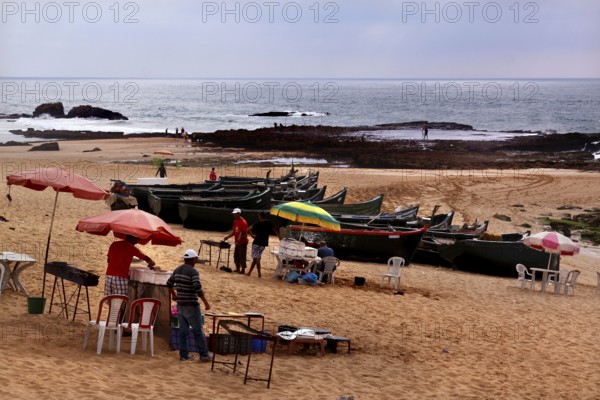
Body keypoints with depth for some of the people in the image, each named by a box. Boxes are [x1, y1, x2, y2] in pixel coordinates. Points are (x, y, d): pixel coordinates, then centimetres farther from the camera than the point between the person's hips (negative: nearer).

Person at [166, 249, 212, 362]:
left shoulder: (177, 270, 8)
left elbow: (169, 283, 20)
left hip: (180, 305, 7)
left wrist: (173, 294, 36)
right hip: (191, 305, -7)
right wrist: (206, 302, -17)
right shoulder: (193, 272, -16)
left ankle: (184, 355, 13)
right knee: (198, 330, 0)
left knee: (183, 330, 10)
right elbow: (198, 289, -23)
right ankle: (204, 355, 5)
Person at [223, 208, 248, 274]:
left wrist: (240, 237, -33)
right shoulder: (235, 221, 10)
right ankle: (237, 269, 23)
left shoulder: (243, 222, -17)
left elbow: (245, 233, -18)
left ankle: (243, 270, 1)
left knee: (242, 256, -6)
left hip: (243, 242, -9)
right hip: (237, 242, 9)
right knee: (236, 256, 12)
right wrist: (228, 237, 8)